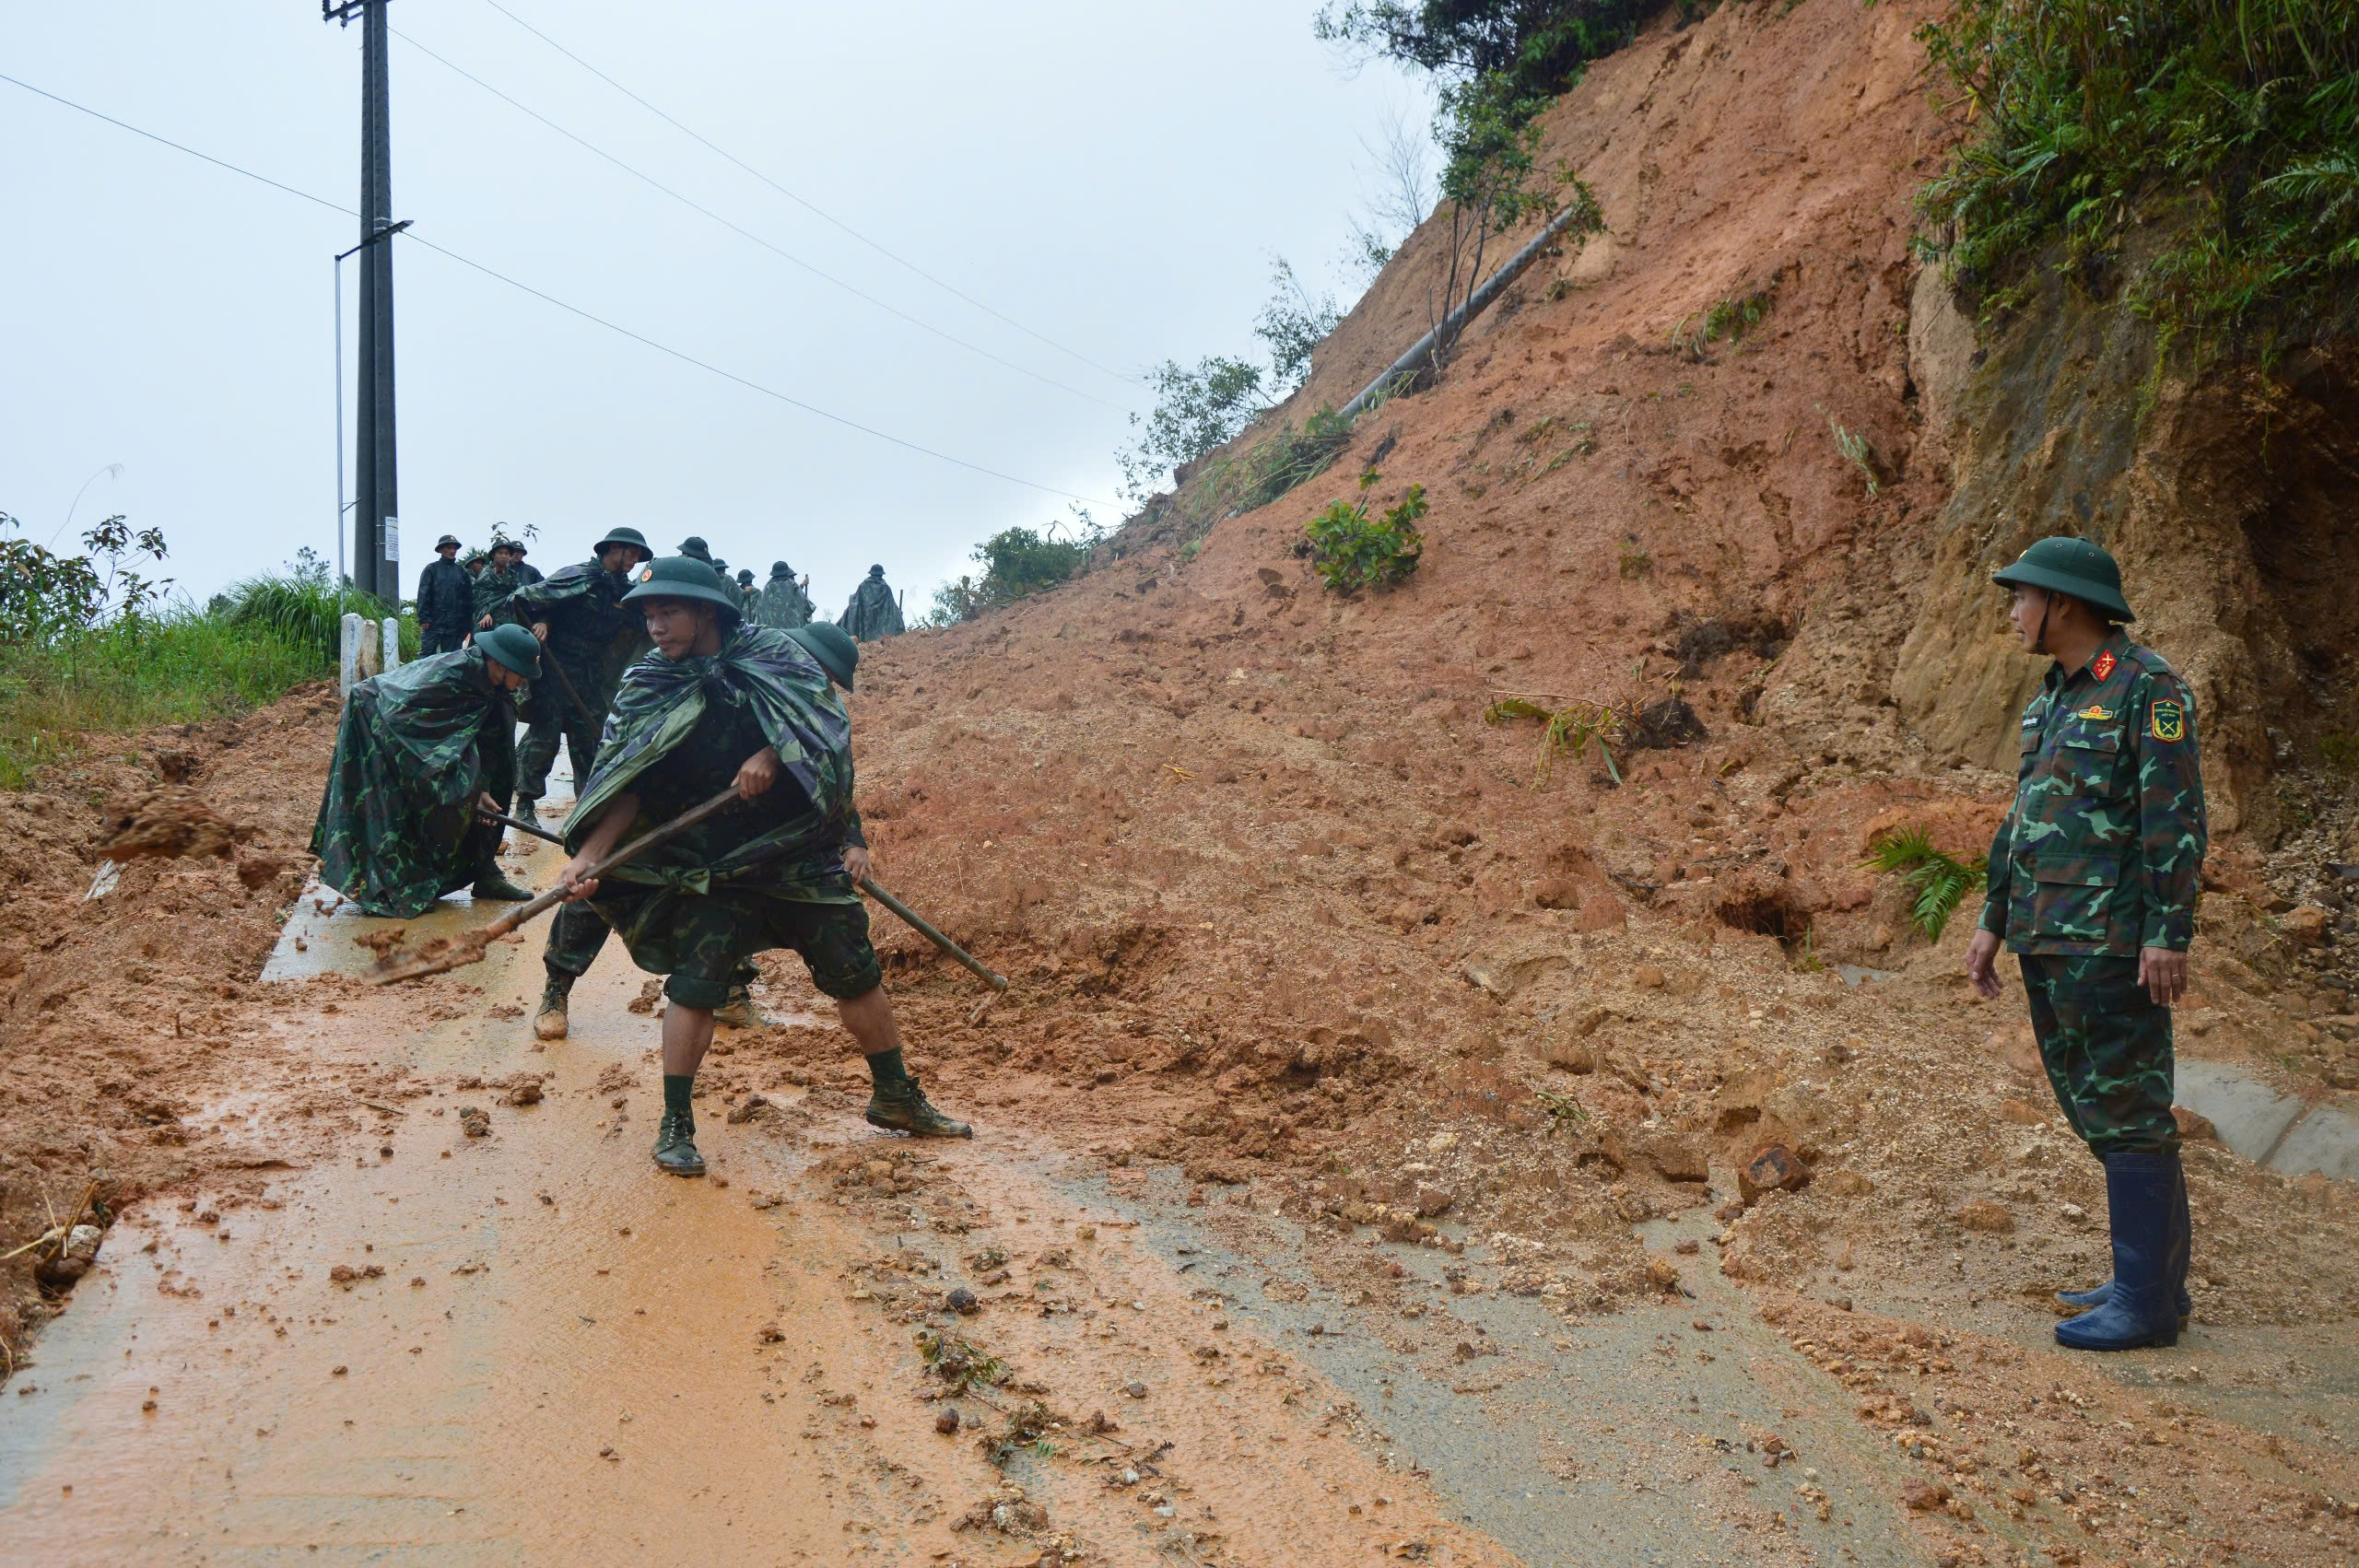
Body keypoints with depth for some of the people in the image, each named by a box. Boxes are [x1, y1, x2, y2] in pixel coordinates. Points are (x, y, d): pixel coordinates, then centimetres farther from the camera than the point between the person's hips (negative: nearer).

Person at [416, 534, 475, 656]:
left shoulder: (462, 571, 13)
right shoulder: (432, 569, 4)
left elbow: (469, 597, 13)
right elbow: (423, 595, -1)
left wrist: (468, 623, 8)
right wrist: (424, 618, -10)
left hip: (454, 625, 3)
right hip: (433, 622, -3)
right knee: (426, 654, -6)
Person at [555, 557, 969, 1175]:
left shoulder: (772, 656, -3)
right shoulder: (648, 690, -3)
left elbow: (826, 727, -12)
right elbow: (627, 785, -8)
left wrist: (773, 755, -29)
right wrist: (589, 853, -22)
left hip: (800, 852, 1)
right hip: (708, 864, -1)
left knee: (856, 972, 6)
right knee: (694, 981, -10)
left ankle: (897, 1099, 22)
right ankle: (675, 1124, 5)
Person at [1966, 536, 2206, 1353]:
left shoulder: (2148, 687, -10)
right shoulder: (2054, 696, 16)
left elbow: (2177, 818, -15)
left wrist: (2171, 934, -20)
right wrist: (1994, 923, 18)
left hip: (2114, 942, -9)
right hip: (2049, 941, 9)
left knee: (2128, 1110, -5)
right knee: (2093, 1105, 13)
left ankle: (2145, 1302, 2)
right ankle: (2159, 1276, 23)